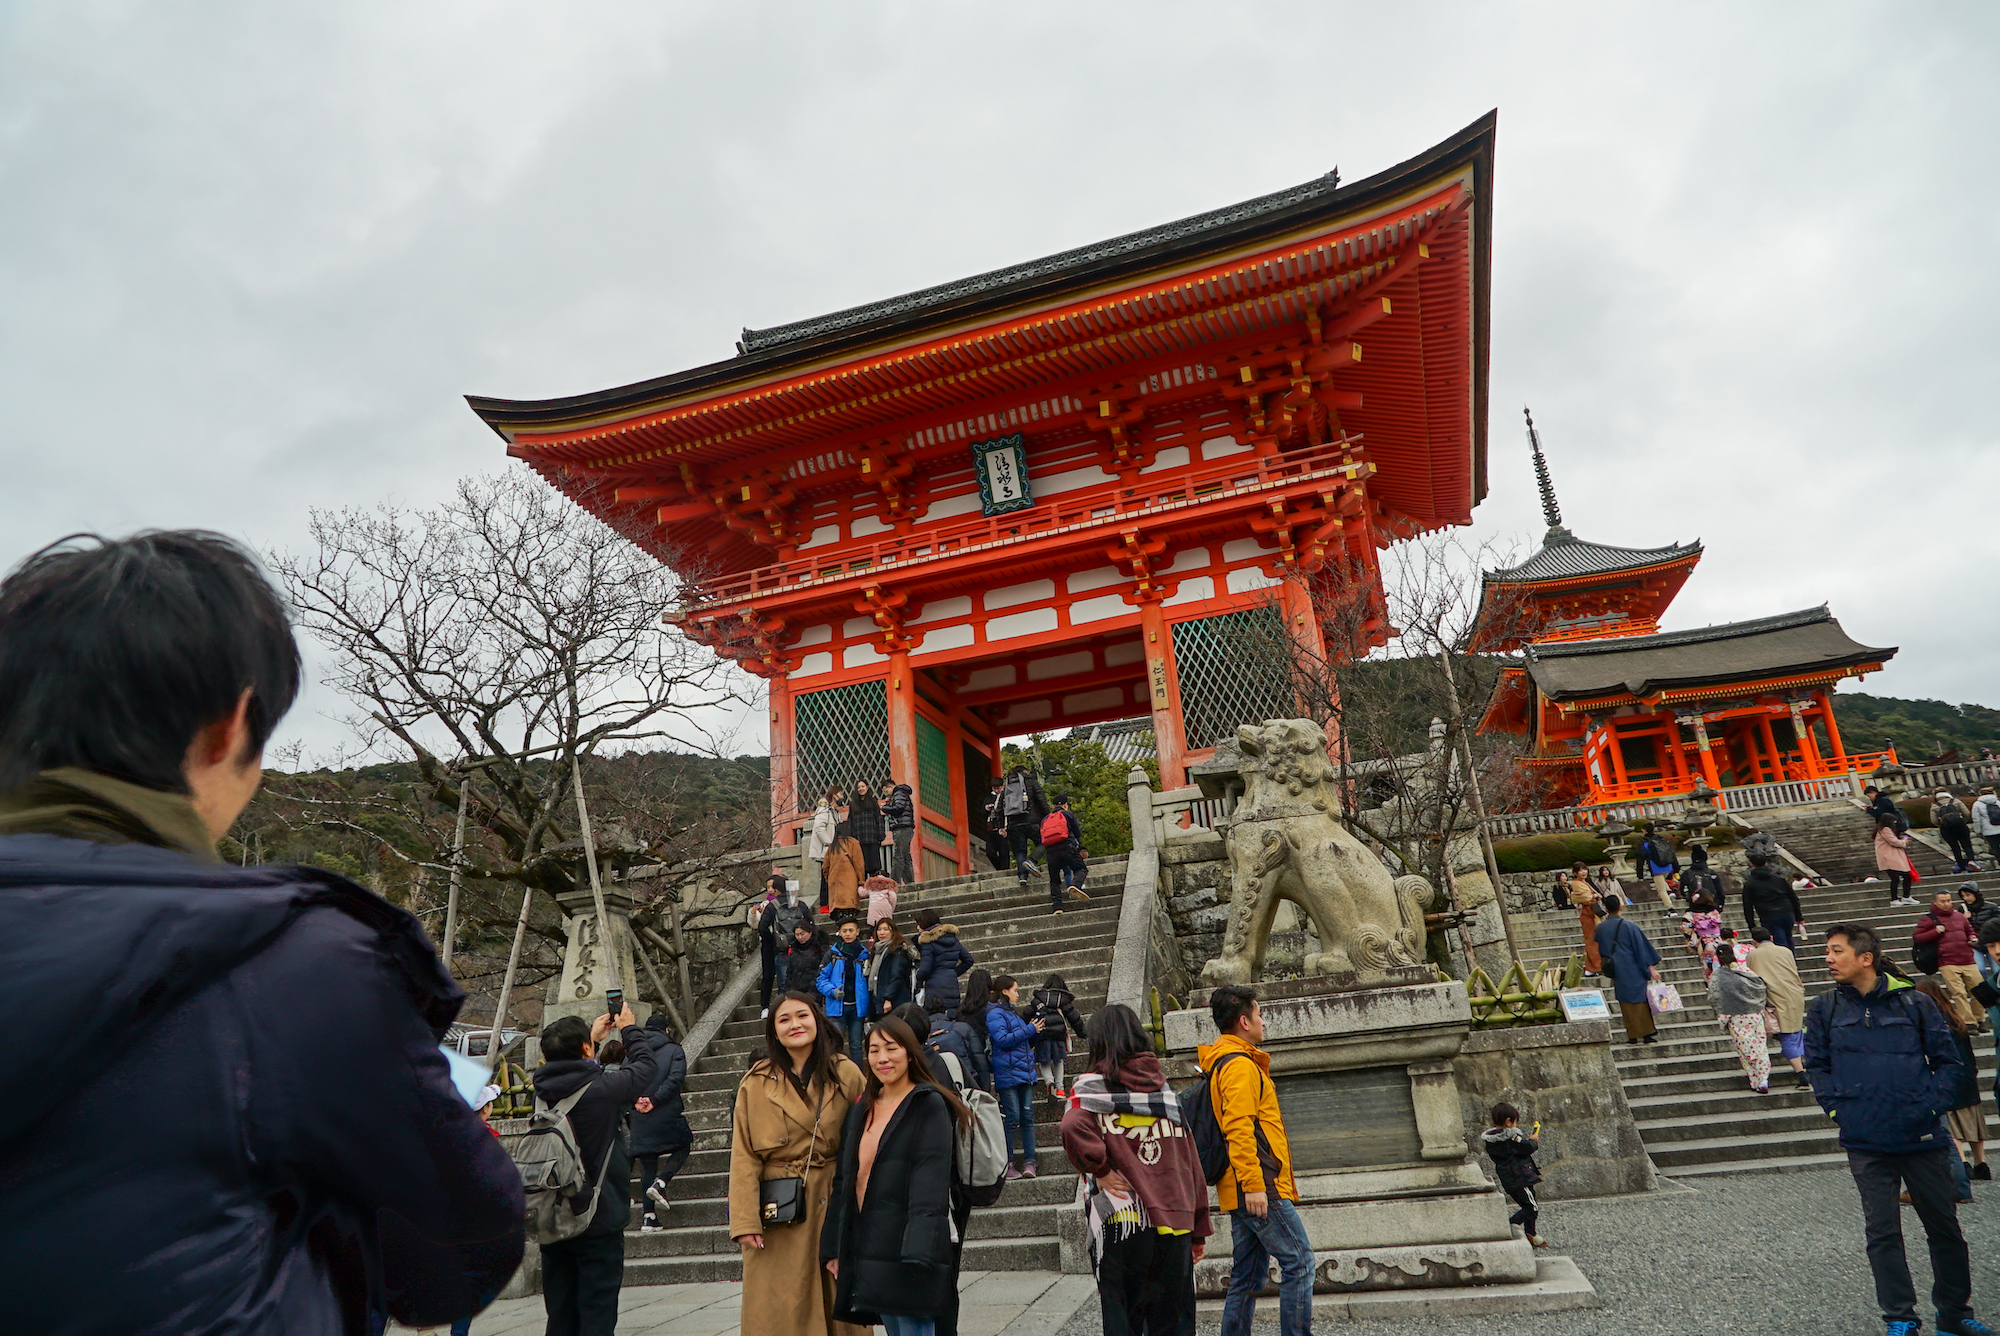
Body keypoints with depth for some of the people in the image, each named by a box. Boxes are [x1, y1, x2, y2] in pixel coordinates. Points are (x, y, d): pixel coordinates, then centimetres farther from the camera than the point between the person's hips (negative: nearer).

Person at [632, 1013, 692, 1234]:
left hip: (640, 1117, 4)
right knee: (683, 1145, 19)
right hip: (667, 1115, -4)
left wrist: (636, 1100, -8)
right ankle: (661, 1183, -3)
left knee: (648, 1166, 10)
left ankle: (648, 1217, 6)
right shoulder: (674, 1050, -1)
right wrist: (655, 1100, -12)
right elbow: (675, 1079, -14)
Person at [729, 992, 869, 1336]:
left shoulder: (847, 1074, 1)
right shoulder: (757, 1082, -2)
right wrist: (745, 1220, -11)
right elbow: (744, 1156, -4)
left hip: (834, 1206, 1)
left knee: (839, 1303, 7)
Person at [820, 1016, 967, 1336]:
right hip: (866, 1247, 6)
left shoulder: (929, 1106, -6)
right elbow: (844, 1180, 15)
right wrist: (833, 1247, 11)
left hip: (907, 1246, -6)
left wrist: (918, 1251, -23)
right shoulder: (862, 1109, 14)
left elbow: (930, 1184, -15)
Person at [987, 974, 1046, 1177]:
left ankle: (1029, 1162, 6)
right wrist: (1029, 1030, -15)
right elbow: (1002, 1039, -19)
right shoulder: (995, 1013, -5)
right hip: (1008, 1074, -8)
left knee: (1027, 1117, 3)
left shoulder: (1012, 1013, 22)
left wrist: (1035, 1030, 8)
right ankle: (1007, 1164, 3)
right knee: (1012, 1119, -6)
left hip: (1025, 1073, 8)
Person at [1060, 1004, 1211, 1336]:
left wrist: (1099, 1170, -11)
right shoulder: (1163, 1088, 9)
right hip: (1174, 1222, 4)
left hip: (1122, 1220, -4)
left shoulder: (1093, 1086, -4)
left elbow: (1074, 1126, -27)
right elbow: (1191, 1164, 9)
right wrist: (1199, 1230, 15)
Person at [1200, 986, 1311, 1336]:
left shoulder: (1220, 1064, 19)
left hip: (1246, 1192, 10)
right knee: (1299, 1261, -5)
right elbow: (1238, 1128, -21)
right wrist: (1253, 1184, -23)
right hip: (1262, 1188, -10)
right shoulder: (1241, 1065, -12)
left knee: (1248, 1275, 11)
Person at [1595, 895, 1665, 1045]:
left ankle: (1633, 1036, 11)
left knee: (1626, 1003, 10)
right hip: (1633, 970, -3)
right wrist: (1651, 968, -3)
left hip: (1617, 972, 3)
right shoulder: (1629, 926, -13)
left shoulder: (1600, 928, 0)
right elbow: (1642, 948, -9)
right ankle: (1647, 1034, 9)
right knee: (1640, 1000, 6)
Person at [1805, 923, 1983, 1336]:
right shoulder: (1823, 1009, 0)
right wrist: (1837, 1108, -3)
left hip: (1923, 1138, 0)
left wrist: (1932, 1105, -6)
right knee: (1882, 1232, 4)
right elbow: (1816, 1065, 7)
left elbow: (1947, 1060, 4)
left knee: (1943, 1225, 13)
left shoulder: (1914, 1003, -3)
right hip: (1865, 1144, 0)